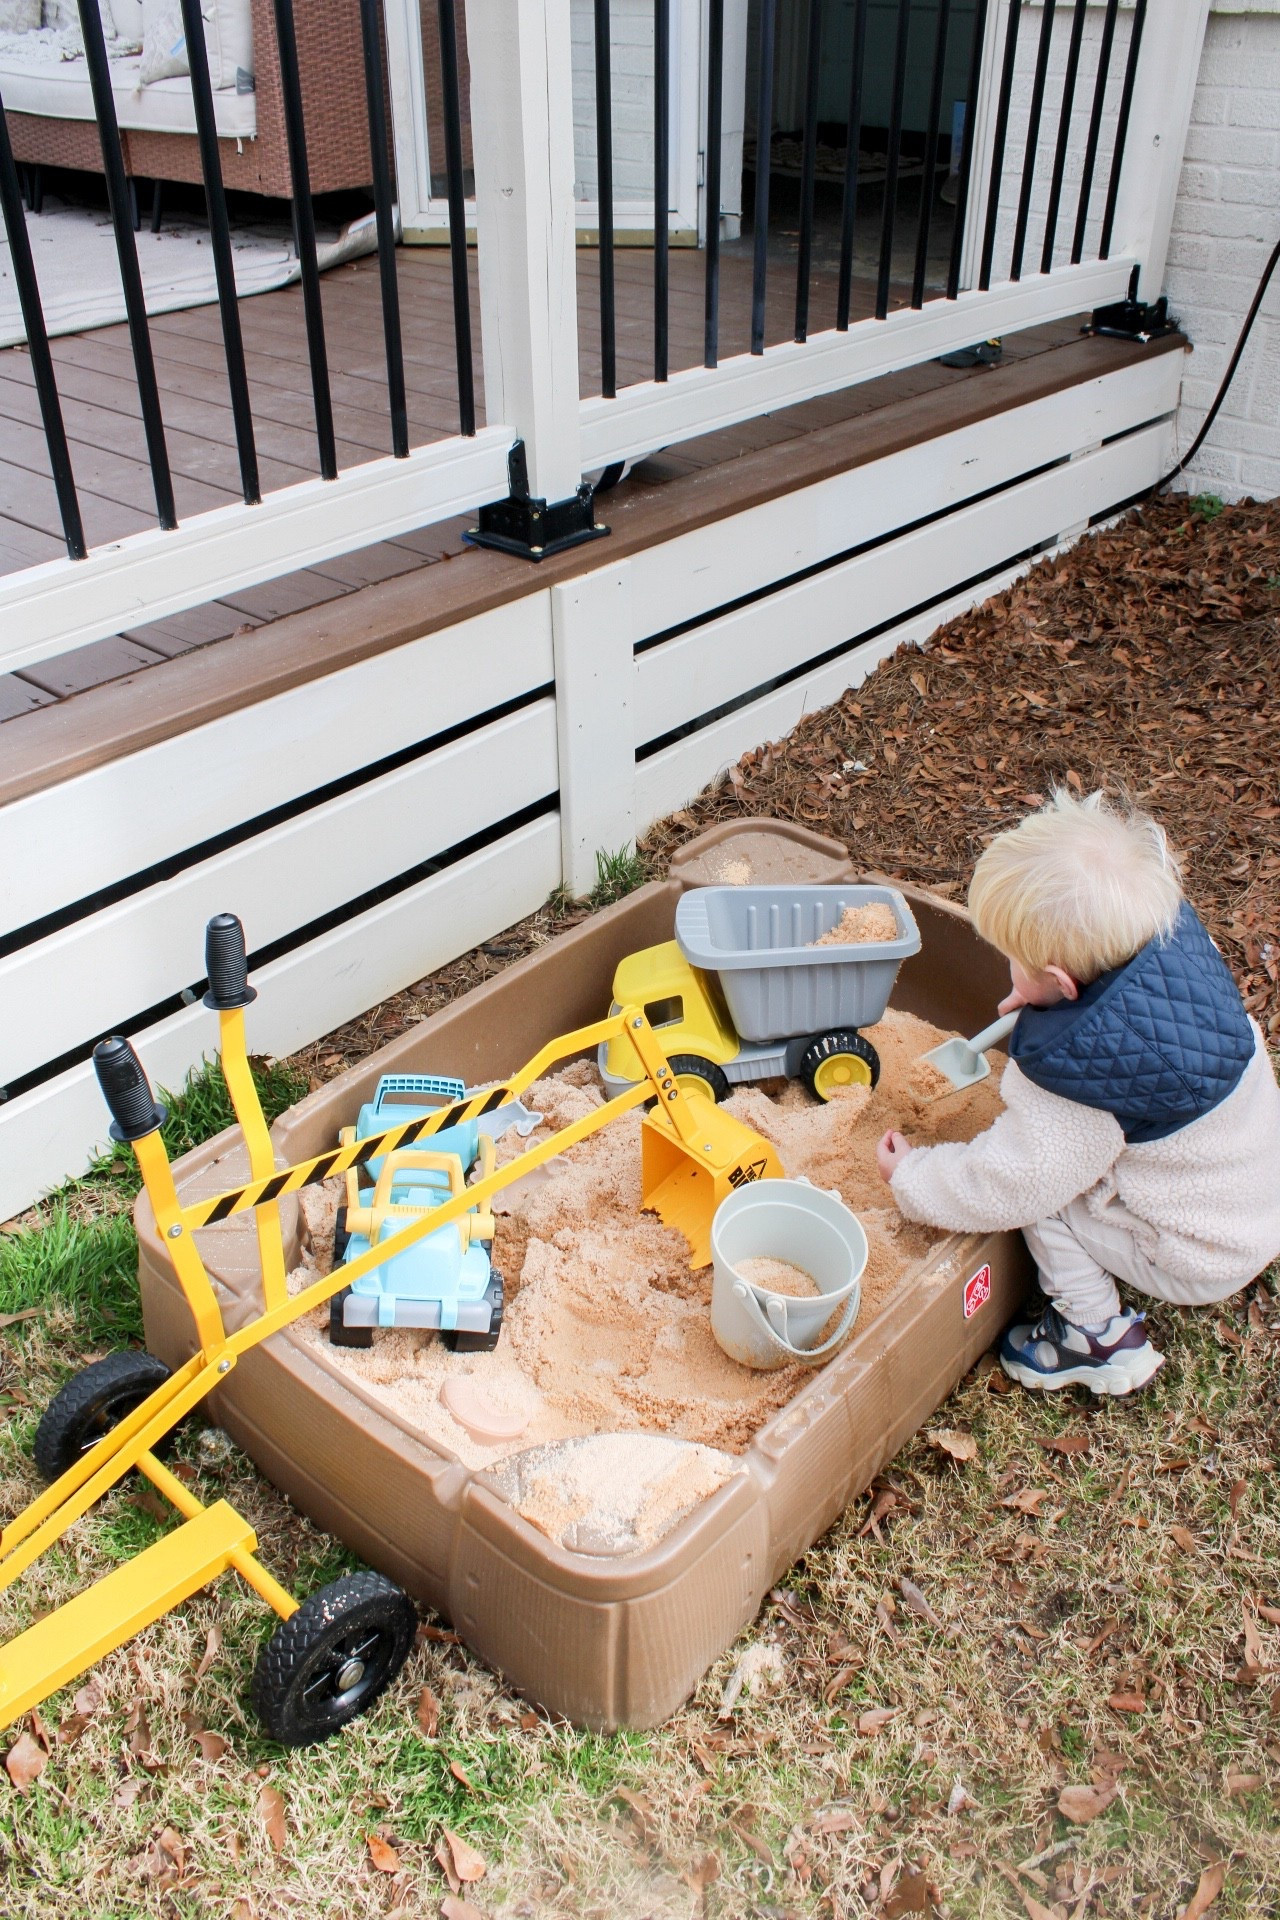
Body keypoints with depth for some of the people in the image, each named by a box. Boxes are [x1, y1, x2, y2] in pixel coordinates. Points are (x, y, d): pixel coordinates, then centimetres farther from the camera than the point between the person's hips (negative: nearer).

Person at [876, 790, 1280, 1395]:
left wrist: (911, 1176, -6)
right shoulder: (1173, 933, -18)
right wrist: (1044, 1002, 5)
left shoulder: (1075, 1068, -35)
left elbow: (1005, 1187, -21)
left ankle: (1098, 1335, 7)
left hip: (1200, 1262, -7)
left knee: (1036, 1174, -7)